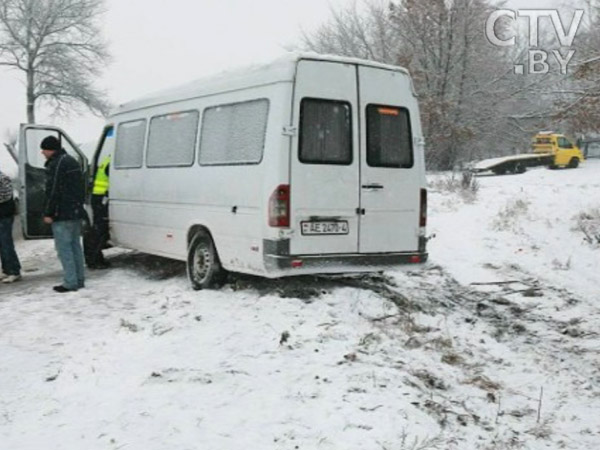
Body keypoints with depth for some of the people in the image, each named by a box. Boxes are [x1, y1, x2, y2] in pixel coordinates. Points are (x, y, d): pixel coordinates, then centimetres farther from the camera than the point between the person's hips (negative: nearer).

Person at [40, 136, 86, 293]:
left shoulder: (55, 164, -13)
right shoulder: (72, 161, 17)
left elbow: (53, 191, -18)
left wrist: (48, 213, -14)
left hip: (62, 215, -10)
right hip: (77, 213, 10)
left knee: (64, 248, -6)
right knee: (75, 246, 14)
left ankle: (70, 282, -6)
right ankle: (79, 280, 18)